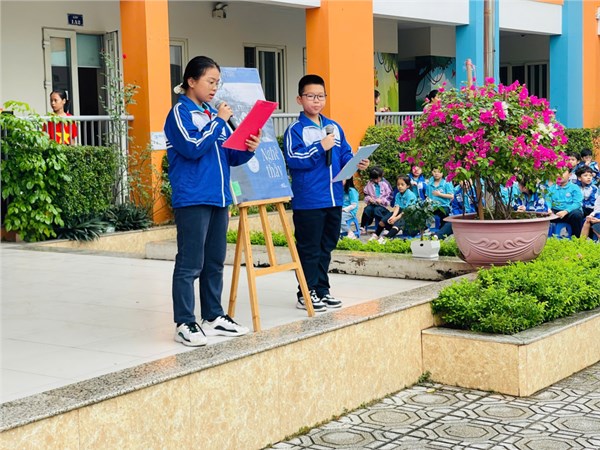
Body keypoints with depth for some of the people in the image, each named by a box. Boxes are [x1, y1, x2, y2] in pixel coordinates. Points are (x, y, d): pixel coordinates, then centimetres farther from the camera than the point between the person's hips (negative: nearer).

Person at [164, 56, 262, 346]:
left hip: (219, 198, 7)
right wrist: (219, 121, -12)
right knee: (190, 264, -5)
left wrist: (248, 149, -4)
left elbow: (230, 156, 16)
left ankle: (213, 317, 21)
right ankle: (184, 324, 0)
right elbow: (193, 148, -19)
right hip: (192, 200, -7)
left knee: (215, 263, 12)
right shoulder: (180, 112, -4)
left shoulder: (213, 114, 16)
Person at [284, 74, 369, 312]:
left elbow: (345, 155, 14)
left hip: (334, 198, 7)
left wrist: (356, 163, -5)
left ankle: (322, 290, 24)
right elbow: (294, 159, -17)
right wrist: (320, 147, -19)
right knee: (309, 248, -2)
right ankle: (306, 293, 7)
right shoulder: (295, 129, -6)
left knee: (326, 246, 14)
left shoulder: (334, 127, 13)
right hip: (308, 200, -6)